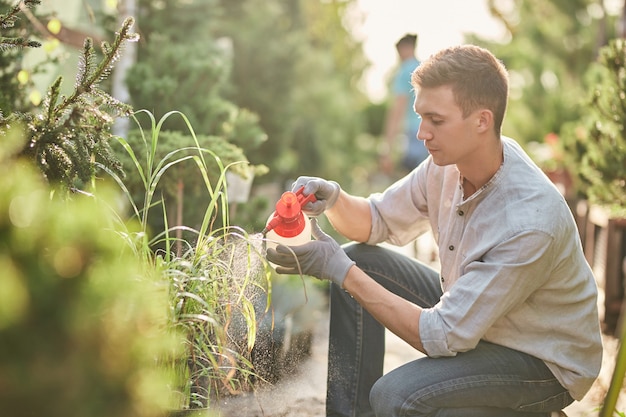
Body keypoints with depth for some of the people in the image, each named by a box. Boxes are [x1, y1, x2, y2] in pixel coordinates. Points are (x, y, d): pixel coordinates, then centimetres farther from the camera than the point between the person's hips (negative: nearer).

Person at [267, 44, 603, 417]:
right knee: (359, 258, -3)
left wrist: (341, 270, -28)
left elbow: (442, 336, -30)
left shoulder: (529, 223, -34)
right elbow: (377, 221, 4)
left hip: (545, 361, -8)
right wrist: (333, 198, -19)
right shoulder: (449, 163, -11)